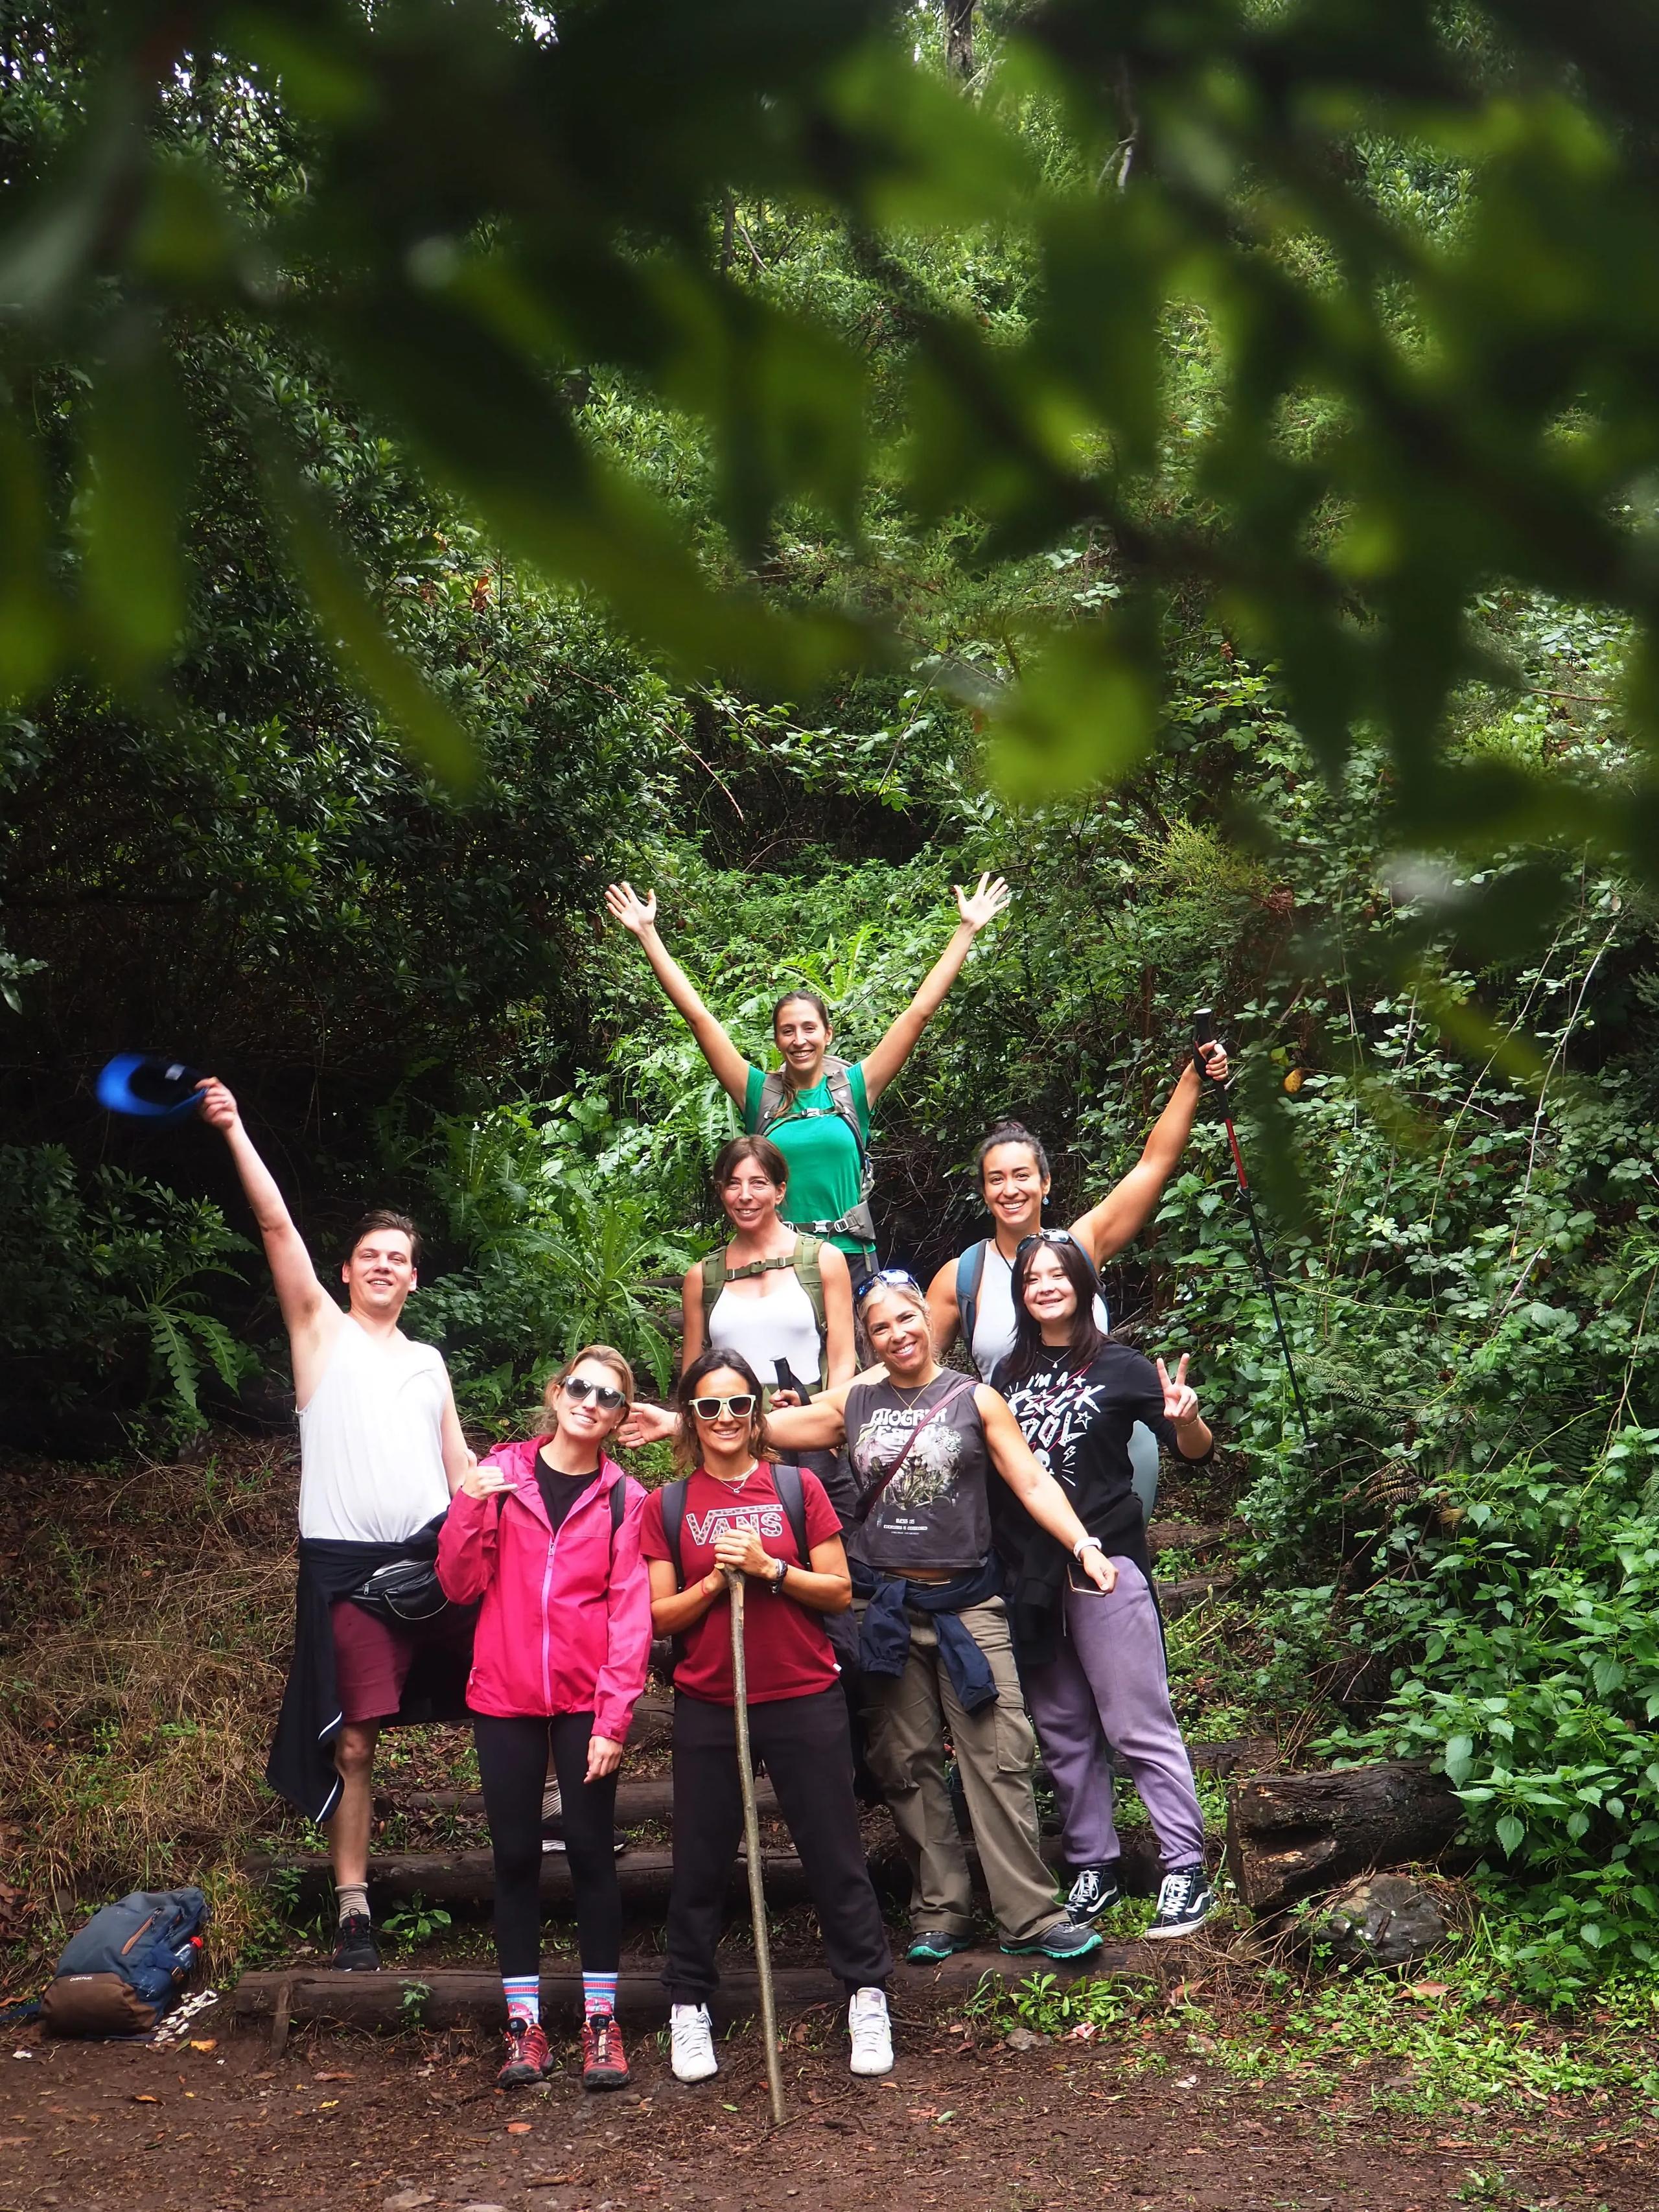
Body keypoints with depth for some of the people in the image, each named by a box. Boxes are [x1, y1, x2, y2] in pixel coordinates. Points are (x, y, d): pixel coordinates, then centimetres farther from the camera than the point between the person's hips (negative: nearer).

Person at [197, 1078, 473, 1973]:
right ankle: (354, 1906, 5)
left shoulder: (428, 1361, 20)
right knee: (353, 1740, -3)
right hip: (346, 1561, -4)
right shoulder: (321, 1328, 8)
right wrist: (233, 1130, -7)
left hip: (437, 1554, 4)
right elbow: (277, 1224, -1)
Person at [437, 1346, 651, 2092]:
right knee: (515, 1855, 5)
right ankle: (524, 2023, 14)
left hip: (586, 1701, -1)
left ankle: (600, 2020, 12)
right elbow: (461, 1585, 2)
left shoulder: (623, 1498, 1)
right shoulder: (500, 1475, 3)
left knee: (591, 1851, 2)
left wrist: (614, 1718, -10)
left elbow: (629, 1613, -3)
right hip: (505, 1697, 1)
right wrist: (466, 1509, -14)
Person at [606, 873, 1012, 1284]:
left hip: (850, 1257, 0)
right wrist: (647, 933, 1)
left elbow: (921, 1010, 3)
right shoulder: (760, 1094, 4)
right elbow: (698, 1015, 2)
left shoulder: (854, 1088, 4)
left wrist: (967, 929, 1)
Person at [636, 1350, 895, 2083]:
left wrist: (769, 1567, -15)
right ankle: (689, 2006, 23)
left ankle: (868, 1995, 18)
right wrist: (715, 1580, -15)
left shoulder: (798, 1488, 0)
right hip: (707, 1707, 1)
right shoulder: (667, 1506, 3)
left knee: (835, 1854, 5)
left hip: (804, 1702, -1)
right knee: (700, 1862, 9)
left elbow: (839, 1591, -1)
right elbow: (659, 1616, 1)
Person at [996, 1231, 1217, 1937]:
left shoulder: (1120, 1368, -3)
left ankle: (1187, 1872, 3)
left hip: (1106, 1563, -5)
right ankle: (1092, 1867, 23)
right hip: (1030, 1571, 5)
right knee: (1062, 1731, 12)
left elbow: (1195, 1452, -8)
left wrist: (1186, 1420, -28)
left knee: (1139, 1726, -4)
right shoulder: (1010, 1375, 10)